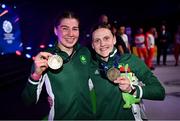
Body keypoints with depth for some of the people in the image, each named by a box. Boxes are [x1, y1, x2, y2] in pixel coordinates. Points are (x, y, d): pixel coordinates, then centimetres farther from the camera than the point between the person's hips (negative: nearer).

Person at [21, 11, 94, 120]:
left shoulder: (85, 52, -5)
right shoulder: (44, 59, -16)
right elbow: (29, 101, -20)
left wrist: (82, 95, -3)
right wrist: (36, 75, -36)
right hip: (60, 116, -3)